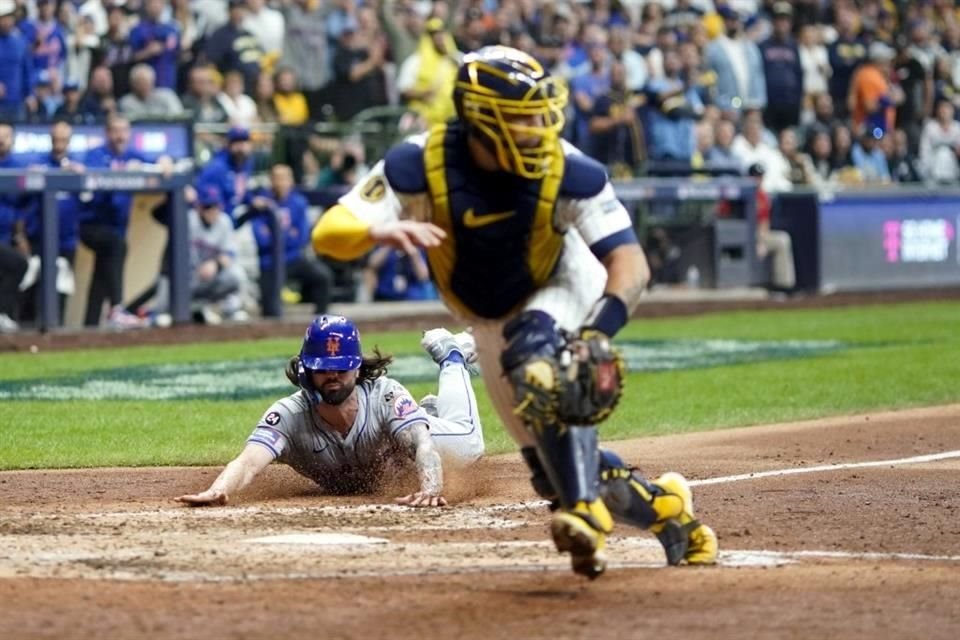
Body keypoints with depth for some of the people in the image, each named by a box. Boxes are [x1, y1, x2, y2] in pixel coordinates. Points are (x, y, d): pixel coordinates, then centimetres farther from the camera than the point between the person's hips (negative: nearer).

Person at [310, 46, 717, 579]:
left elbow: (630, 261, -34)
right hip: (491, 324, 3)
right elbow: (327, 234, -35)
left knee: (541, 361, -38)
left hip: (562, 288, -3)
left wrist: (598, 333, -51)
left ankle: (588, 516, -39)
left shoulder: (566, 170, -31)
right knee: (554, 470, 6)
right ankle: (665, 506, 32)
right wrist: (381, 231, -58)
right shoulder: (421, 165, -29)